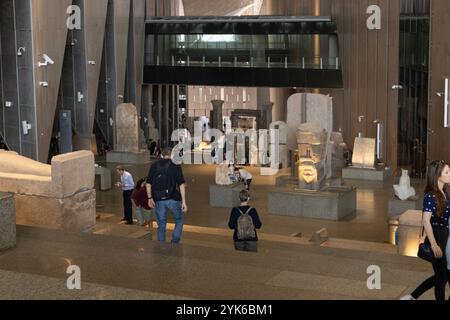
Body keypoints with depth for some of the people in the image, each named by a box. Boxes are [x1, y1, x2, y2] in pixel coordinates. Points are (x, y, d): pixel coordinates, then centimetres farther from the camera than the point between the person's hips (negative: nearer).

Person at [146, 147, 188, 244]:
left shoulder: (154, 166, 7)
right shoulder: (176, 166, -1)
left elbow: (148, 183, 6)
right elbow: (181, 184, -7)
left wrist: (150, 198, 14)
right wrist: (183, 201, -7)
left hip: (159, 200, 3)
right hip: (173, 199, -2)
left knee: (161, 225, 12)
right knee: (179, 221, 16)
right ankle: (175, 242, 2)